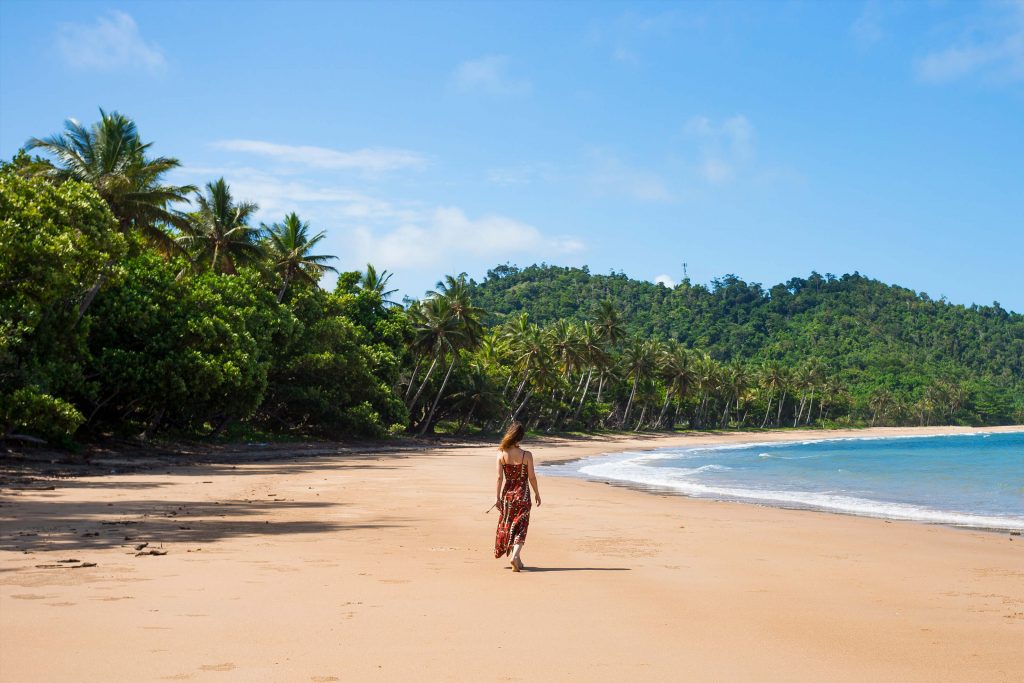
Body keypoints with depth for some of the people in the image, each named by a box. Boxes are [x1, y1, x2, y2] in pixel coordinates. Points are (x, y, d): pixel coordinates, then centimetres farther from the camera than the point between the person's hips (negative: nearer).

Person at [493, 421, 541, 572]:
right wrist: (537, 494, 8)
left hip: (507, 493, 2)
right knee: (520, 527, 3)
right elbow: (532, 477, -6)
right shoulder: (527, 455, -11)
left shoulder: (501, 454, -7)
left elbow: (499, 477, -5)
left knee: (507, 525, 18)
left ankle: (514, 557, 29)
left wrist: (498, 497, 1)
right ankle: (514, 555, -17)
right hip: (522, 494, -2)